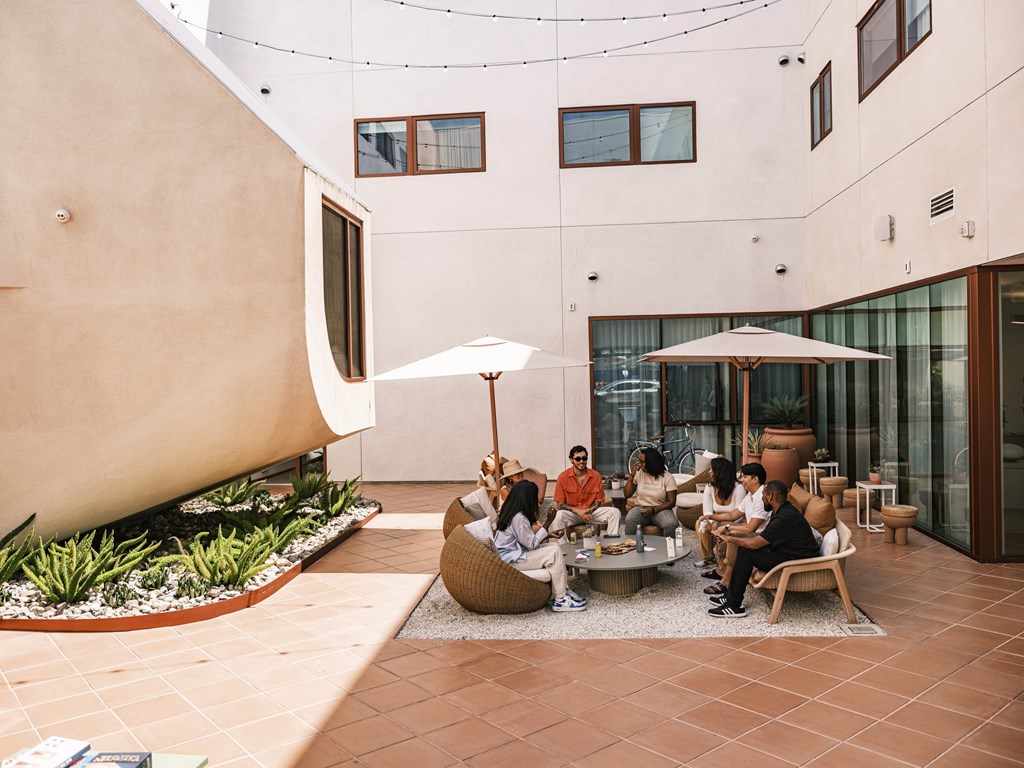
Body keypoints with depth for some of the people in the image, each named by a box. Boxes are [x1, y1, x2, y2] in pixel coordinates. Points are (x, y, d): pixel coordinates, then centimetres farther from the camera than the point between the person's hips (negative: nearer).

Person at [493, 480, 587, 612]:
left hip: (515, 551, 10)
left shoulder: (511, 511, 5)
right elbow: (532, 544, -18)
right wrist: (548, 522, -14)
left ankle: (563, 591, 7)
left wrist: (548, 534, 5)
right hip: (511, 560, -10)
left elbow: (528, 539, 11)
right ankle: (560, 601, -7)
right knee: (554, 553, -15)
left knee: (554, 548, 5)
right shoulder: (518, 518, -25)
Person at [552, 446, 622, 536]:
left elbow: (599, 500, 7)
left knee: (615, 512, -18)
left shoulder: (596, 475, -1)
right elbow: (560, 504, -7)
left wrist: (589, 510, -14)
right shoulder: (563, 477, -7)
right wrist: (577, 511, -22)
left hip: (591, 512, 3)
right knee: (560, 515, -35)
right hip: (572, 513, -2)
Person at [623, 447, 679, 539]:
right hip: (641, 507, 1)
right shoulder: (639, 474, 4)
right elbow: (627, 494, 2)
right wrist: (632, 475, -8)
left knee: (672, 524, -34)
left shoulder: (667, 477, -3)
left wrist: (653, 510, -19)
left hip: (660, 509, -1)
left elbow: (672, 502, -6)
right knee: (630, 521, -33)